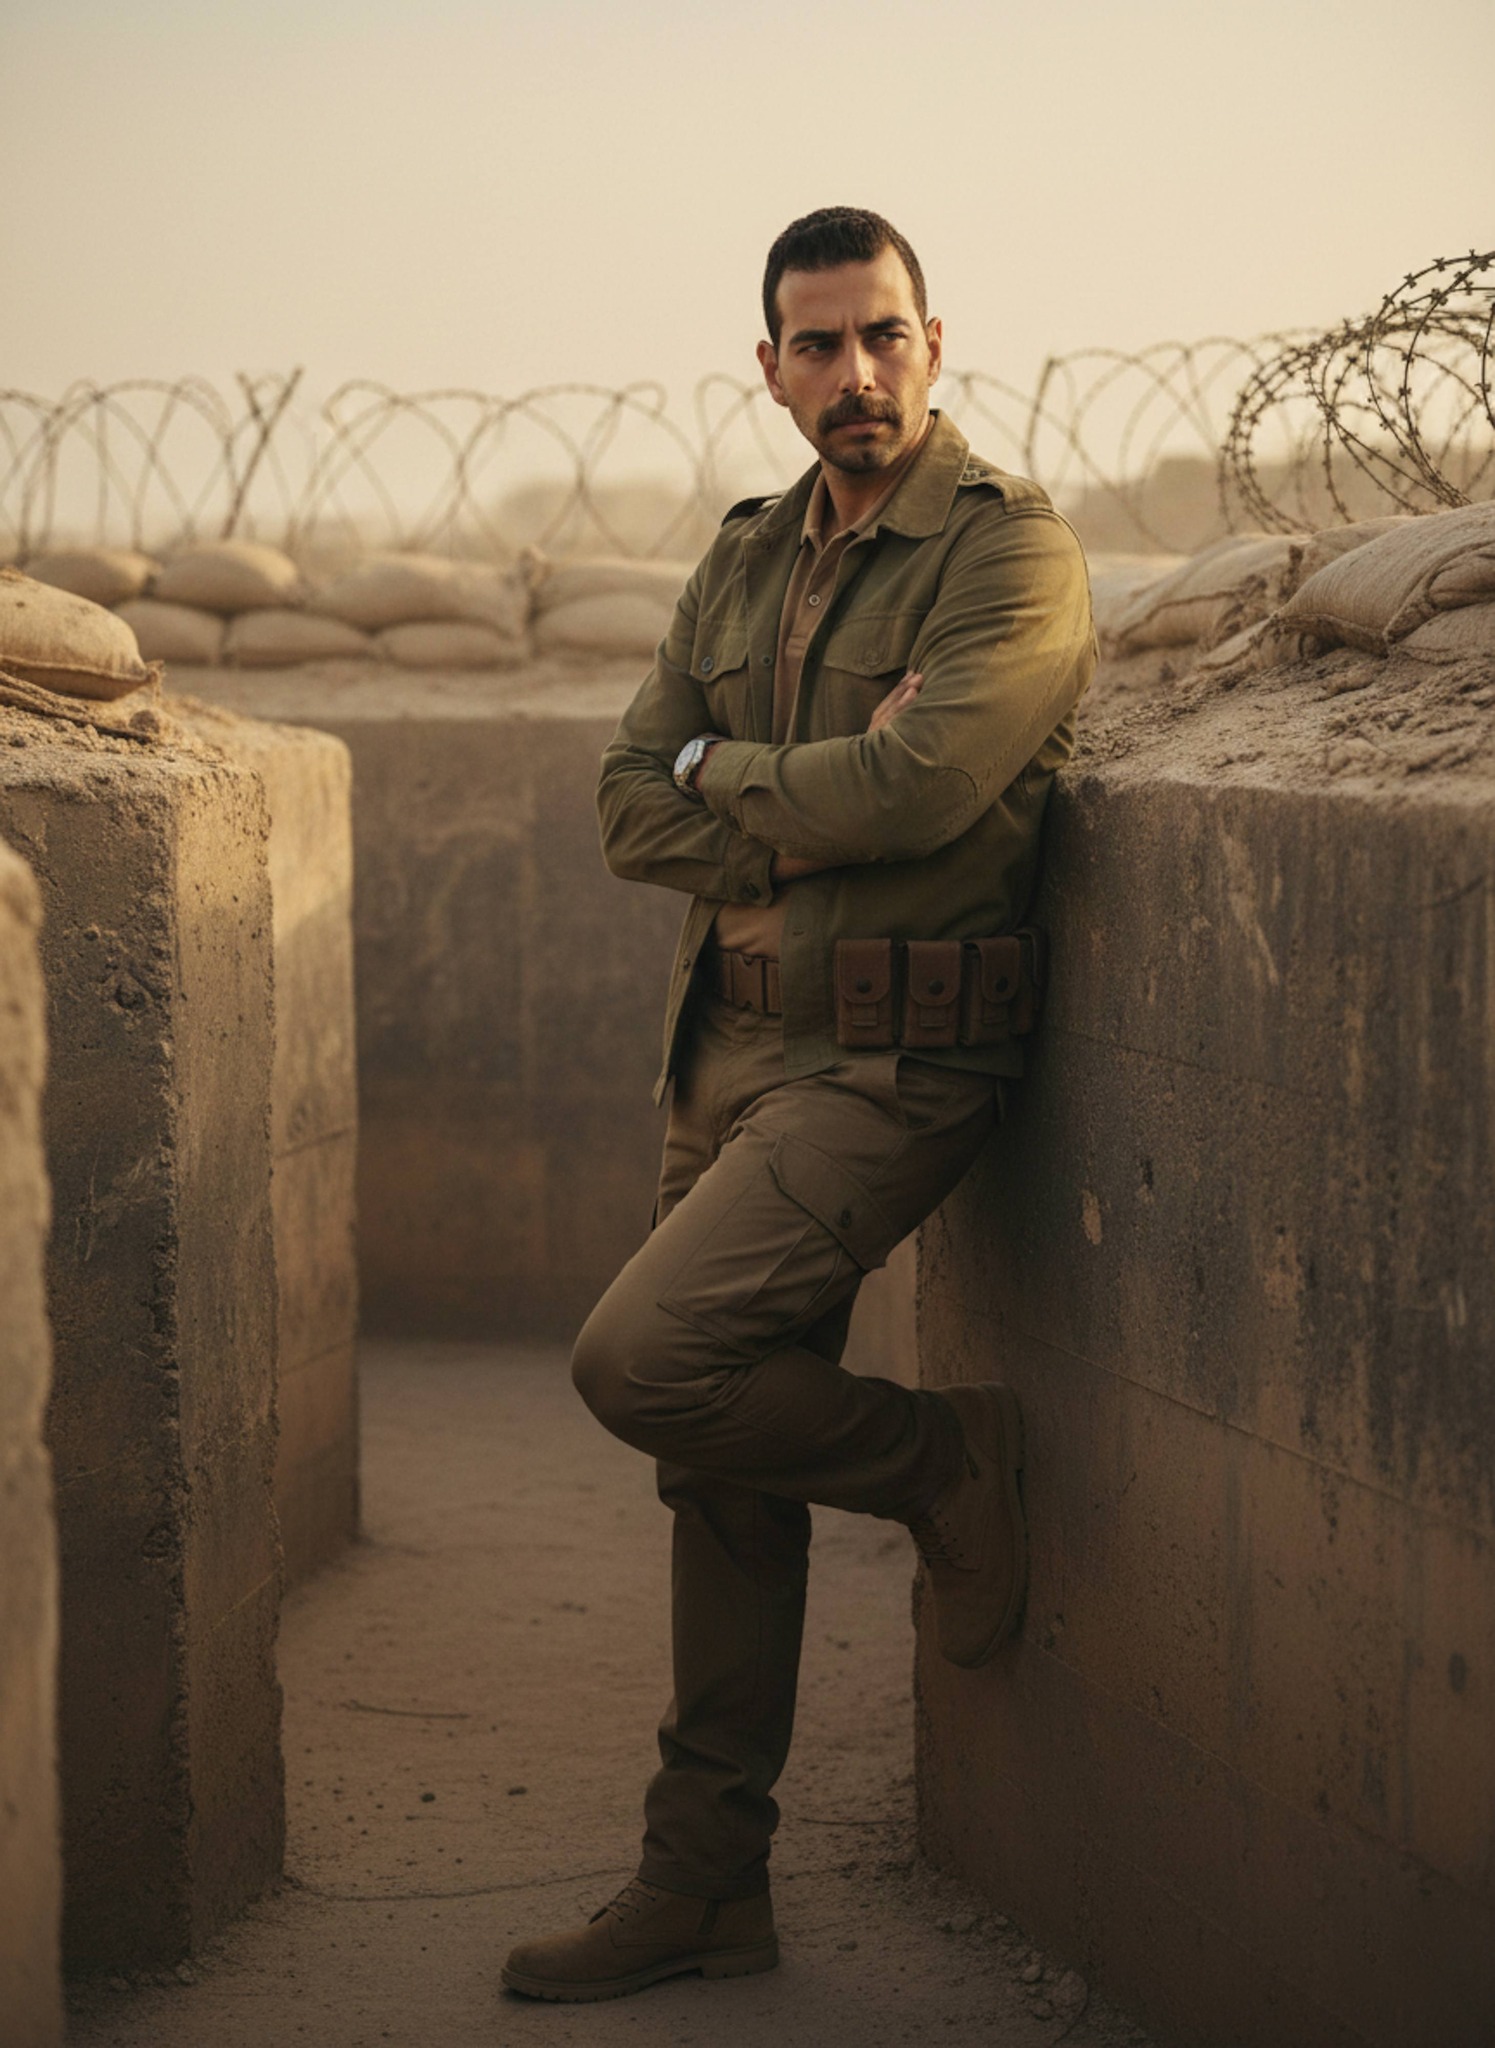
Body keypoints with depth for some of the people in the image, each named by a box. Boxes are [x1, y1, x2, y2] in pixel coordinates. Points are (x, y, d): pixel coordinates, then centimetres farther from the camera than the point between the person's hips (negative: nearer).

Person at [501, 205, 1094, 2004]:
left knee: (642, 1363, -22)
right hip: (734, 1045, 7)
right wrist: (819, 810, -11)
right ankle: (704, 1887, 19)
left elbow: (919, 790, -23)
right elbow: (630, 808, 6)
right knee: (719, 1468, 10)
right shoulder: (746, 560, 14)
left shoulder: (1010, 553, -8)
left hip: (888, 1063, -7)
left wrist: (723, 782, -6)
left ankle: (944, 1466, 4)